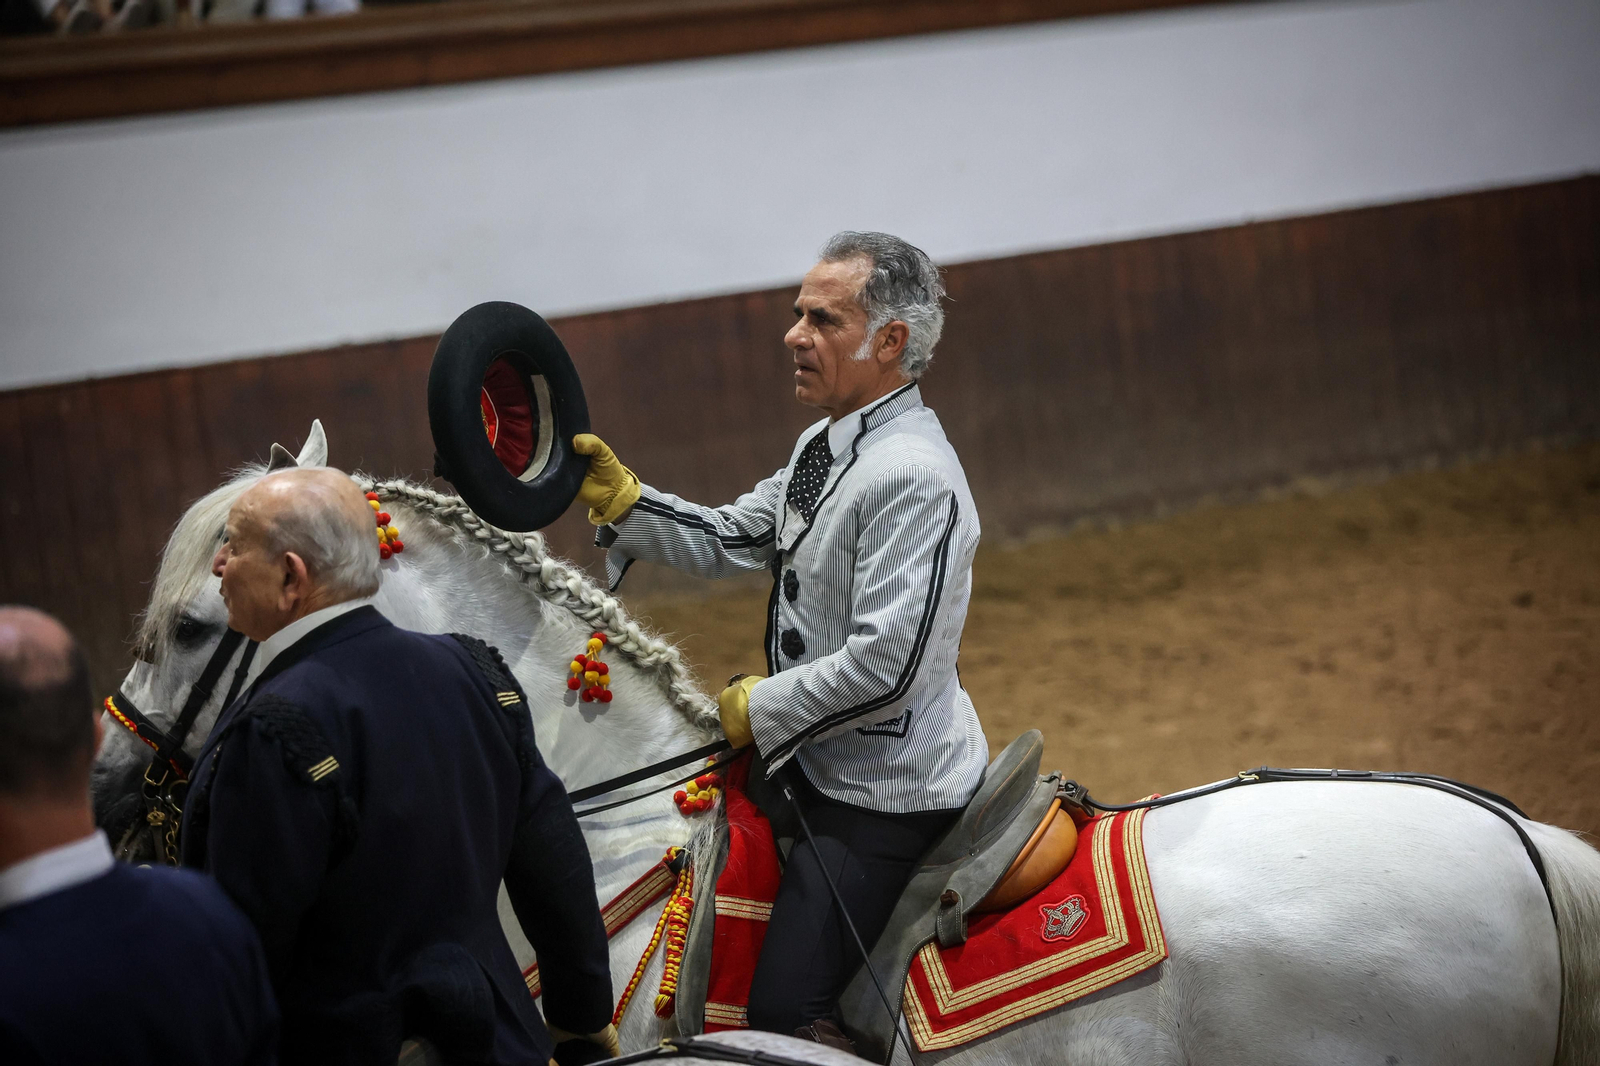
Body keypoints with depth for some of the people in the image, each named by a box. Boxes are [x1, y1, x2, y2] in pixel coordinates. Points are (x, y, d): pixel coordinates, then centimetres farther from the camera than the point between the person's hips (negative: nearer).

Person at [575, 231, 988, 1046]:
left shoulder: (912, 477, -25)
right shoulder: (827, 448, 8)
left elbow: (887, 665, -28)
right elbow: (732, 540, 15)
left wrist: (760, 709, -16)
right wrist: (619, 500, 1)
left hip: (883, 799, -10)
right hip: (826, 765, 10)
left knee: (781, 1016, -12)